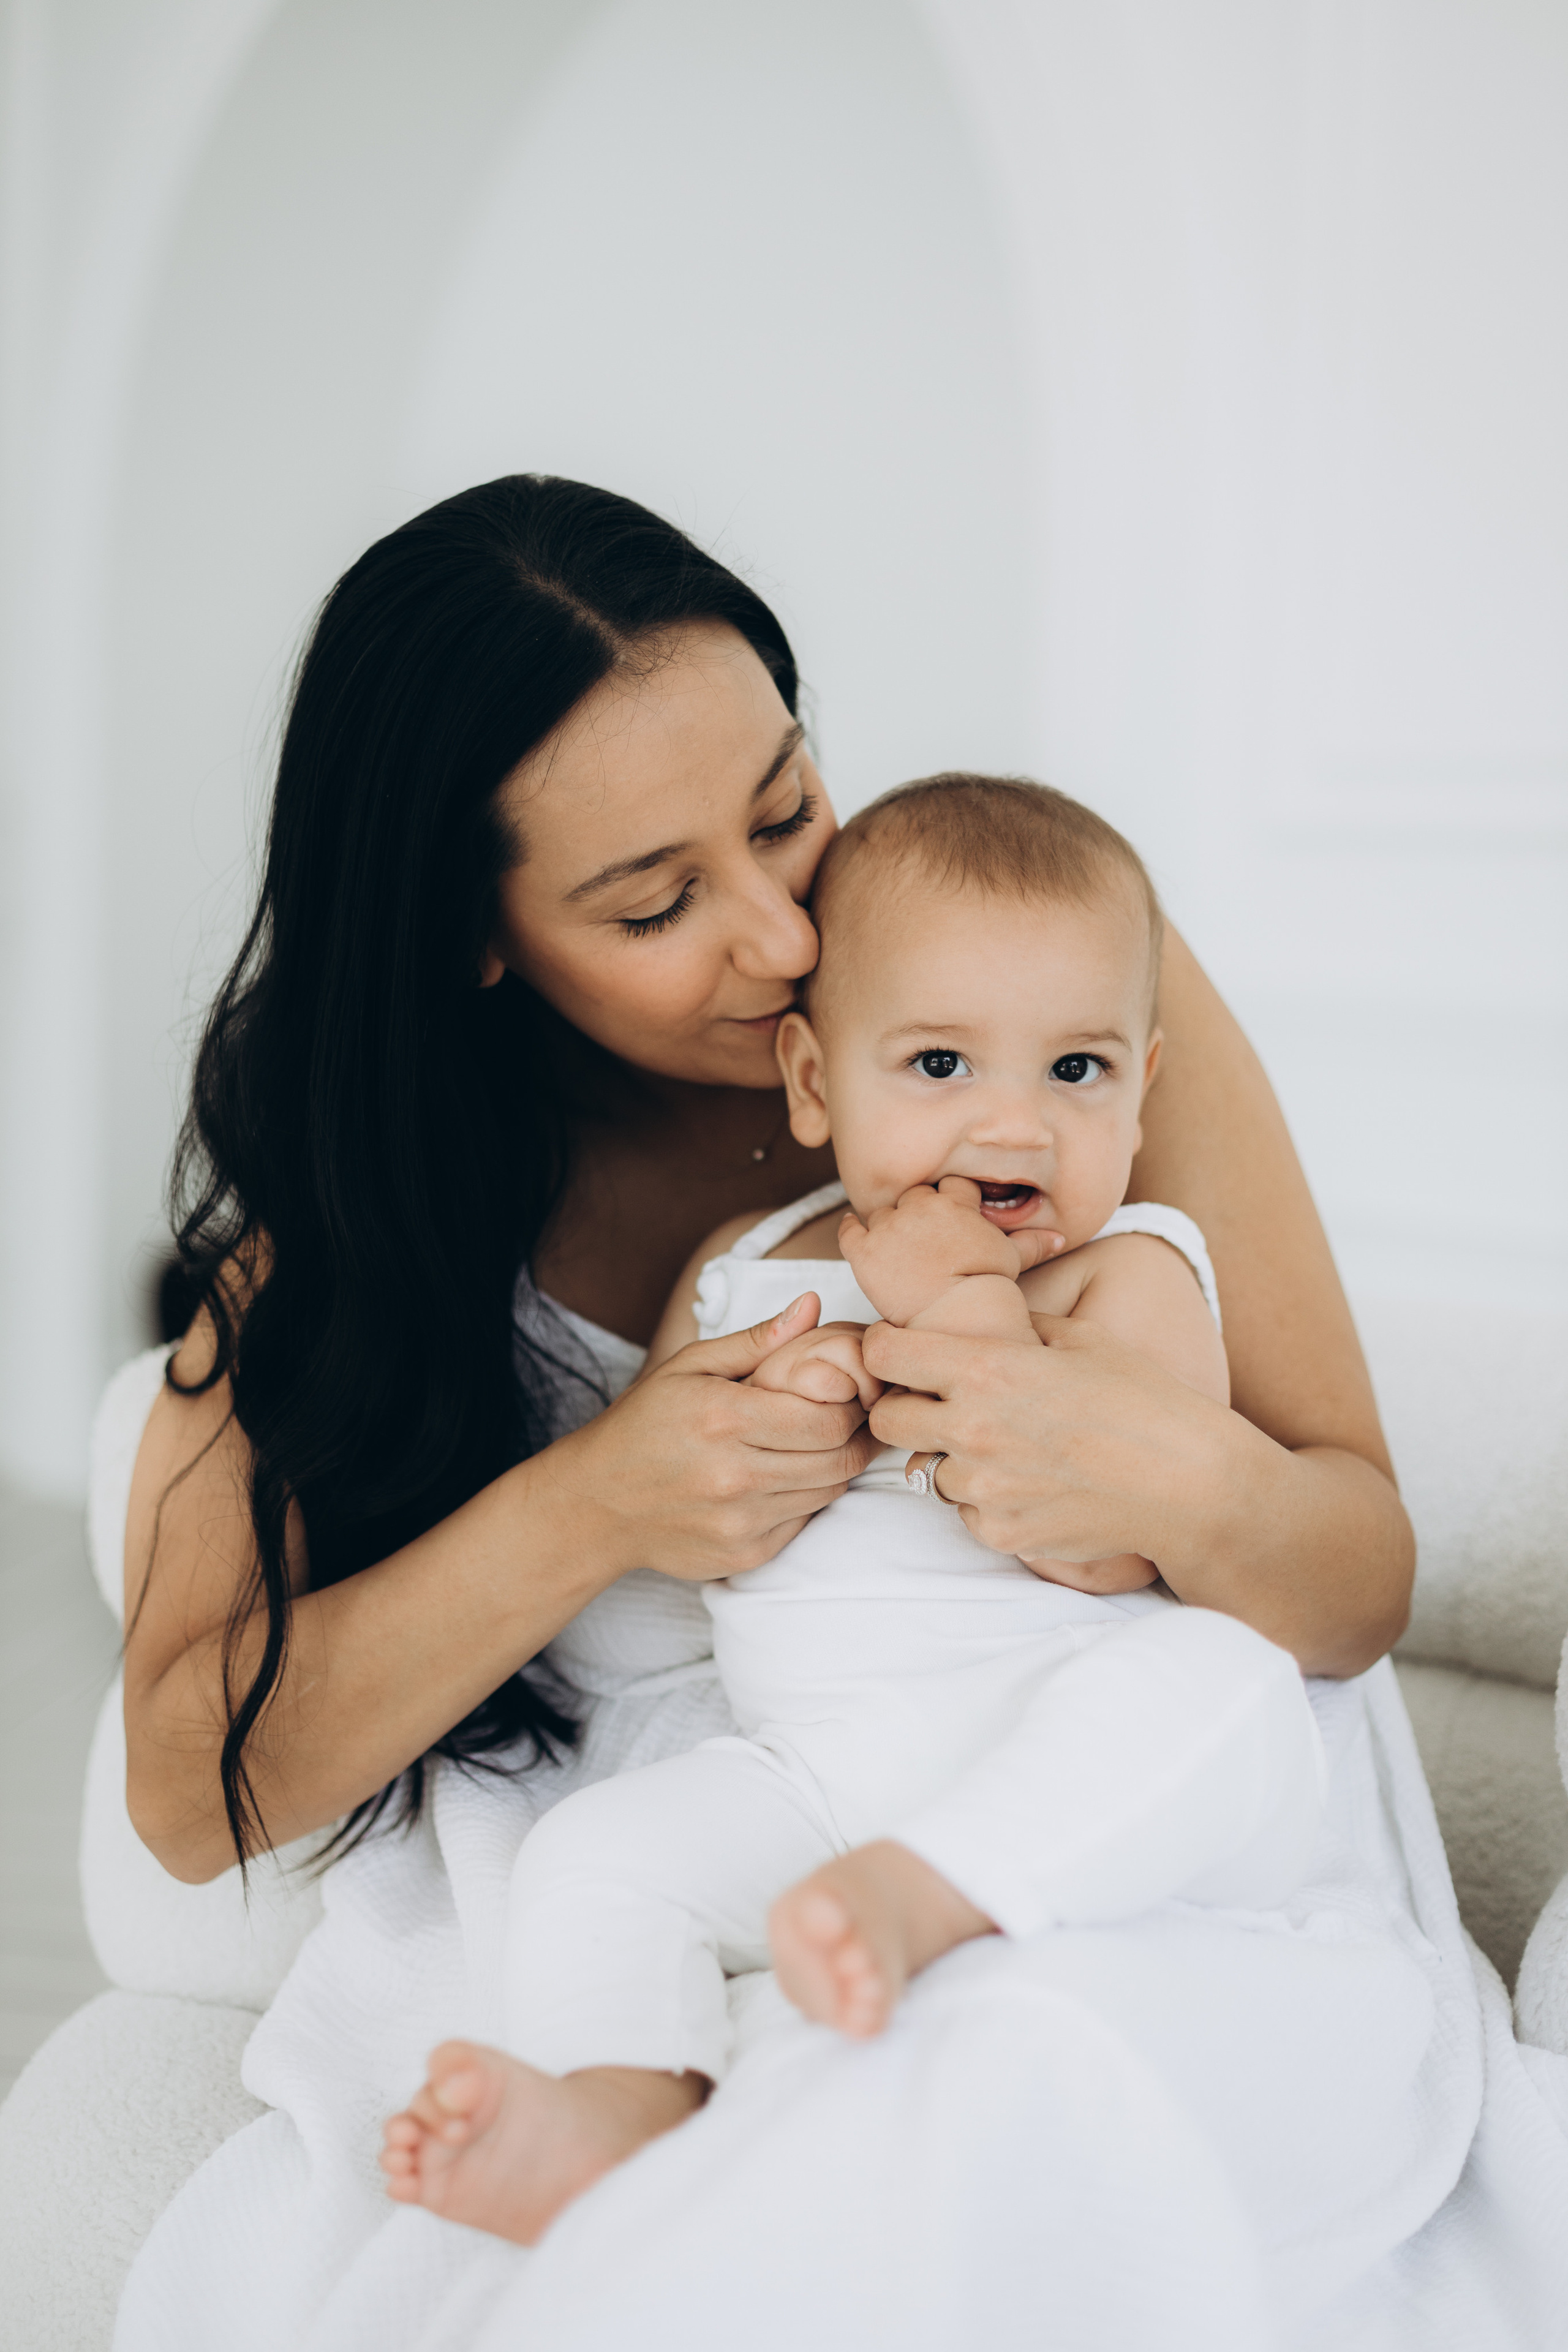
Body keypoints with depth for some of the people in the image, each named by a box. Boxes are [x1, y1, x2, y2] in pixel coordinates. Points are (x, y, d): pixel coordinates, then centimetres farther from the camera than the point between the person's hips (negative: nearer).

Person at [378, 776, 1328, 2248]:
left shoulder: (1129, 1276, 2)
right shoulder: (743, 1274, 14)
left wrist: (966, 1316, -15)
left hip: (1082, 1793, -4)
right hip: (811, 1777, 4)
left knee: (1213, 1672, -33)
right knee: (597, 1852, -15)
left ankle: (911, 1898, -42)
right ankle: (610, 2114, -36)